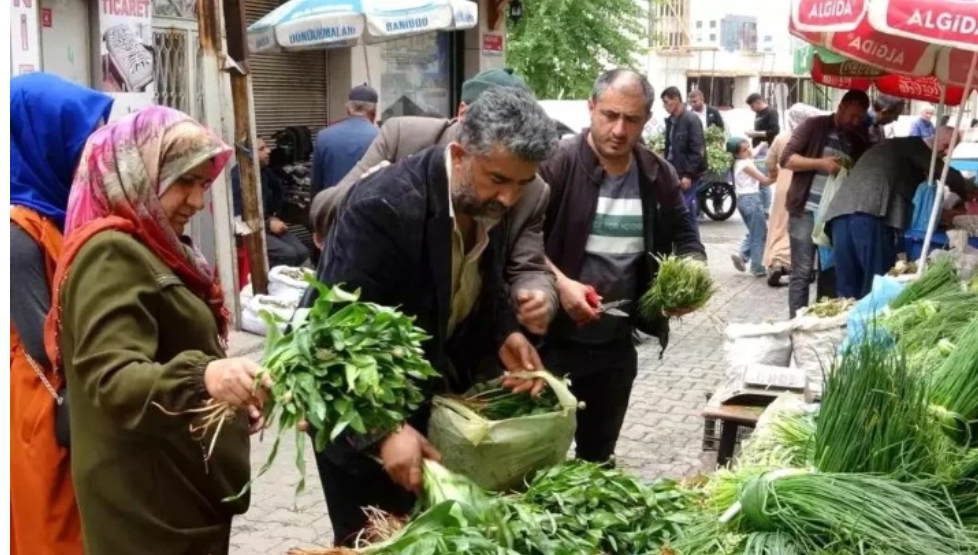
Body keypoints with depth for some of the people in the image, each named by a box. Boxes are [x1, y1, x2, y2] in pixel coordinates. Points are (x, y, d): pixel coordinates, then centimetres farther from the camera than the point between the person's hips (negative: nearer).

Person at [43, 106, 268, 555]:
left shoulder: (151, 249, 15)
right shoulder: (110, 254, -17)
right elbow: (114, 380, -30)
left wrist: (236, 399, 22)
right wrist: (200, 378, -45)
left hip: (187, 492, 10)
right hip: (149, 505, -10)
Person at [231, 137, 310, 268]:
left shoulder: (263, 171, 6)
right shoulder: (237, 178, -18)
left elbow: (279, 189, 28)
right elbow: (239, 218, -24)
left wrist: (275, 216, 16)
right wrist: (268, 224, -19)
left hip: (266, 225, 7)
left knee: (302, 251, -14)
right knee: (288, 254, -25)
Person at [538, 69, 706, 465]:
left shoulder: (659, 175, 3)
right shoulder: (557, 163, -13)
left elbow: (686, 239, 12)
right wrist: (560, 283, -27)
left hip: (617, 343, 5)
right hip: (554, 339, -5)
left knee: (599, 455, 20)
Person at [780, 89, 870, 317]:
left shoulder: (859, 140, 12)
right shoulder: (814, 126, -1)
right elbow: (786, 158, -8)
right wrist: (821, 163, -20)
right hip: (806, 211, -4)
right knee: (802, 272, -3)